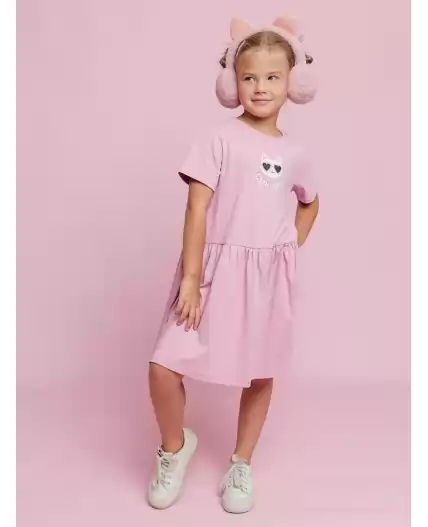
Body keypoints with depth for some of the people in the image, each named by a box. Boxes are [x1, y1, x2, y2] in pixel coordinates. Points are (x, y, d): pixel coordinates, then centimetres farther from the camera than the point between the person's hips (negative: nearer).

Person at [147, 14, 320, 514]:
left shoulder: (293, 154, 7)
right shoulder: (221, 139, -5)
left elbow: (310, 204, 24)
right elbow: (197, 206, -11)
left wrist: (290, 250, 10)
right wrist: (191, 277, -16)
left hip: (270, 277, 4)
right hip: (216, 270, -3)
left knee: (261, 375, 11)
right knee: (164, 365, -10)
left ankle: (241, 466, 33)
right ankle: (175, 446, 21)